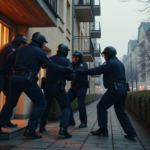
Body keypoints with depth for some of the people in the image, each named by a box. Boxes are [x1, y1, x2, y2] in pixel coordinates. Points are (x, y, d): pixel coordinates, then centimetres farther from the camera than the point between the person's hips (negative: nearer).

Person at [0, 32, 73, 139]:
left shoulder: (21, 49, 14)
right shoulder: (40, 52, -2)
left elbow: (9, 58, 22)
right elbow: (53, 67, -6)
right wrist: (68, 69, 5)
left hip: (15, 77, 6)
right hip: (27, 80, -6)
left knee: (10, 103, 25)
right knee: (41, 104, 5)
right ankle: (30, 130, -3)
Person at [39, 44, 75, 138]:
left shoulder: (50, 59, 6)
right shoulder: (66, 62, -6)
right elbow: (71, 76, -9)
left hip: (47, 85, 5)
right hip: (58, 87, -5)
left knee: (47, 106, 23)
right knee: (66, 107, 3)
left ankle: (42, 127, 28)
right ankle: (63, 128, -17)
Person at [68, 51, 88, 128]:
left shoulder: (83, 64, -11)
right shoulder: (73, 64, 12)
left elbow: (78, 71, -32)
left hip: (82, 87, -6)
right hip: (73, 87, 6)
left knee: (81, 105, -12)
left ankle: (83, 122, 4)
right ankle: (71, 121, 6)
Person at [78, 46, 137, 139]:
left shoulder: (111, 63, -9)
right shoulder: (119, 63, 21)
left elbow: (97, 70, -14)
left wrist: (83, 72, -8)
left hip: (115, 89, -9)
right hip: (123, 89, 9)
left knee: (101, 107, 1)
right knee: (121, 111, 14)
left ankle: (103, 130, 2)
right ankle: (131, 132, 9)